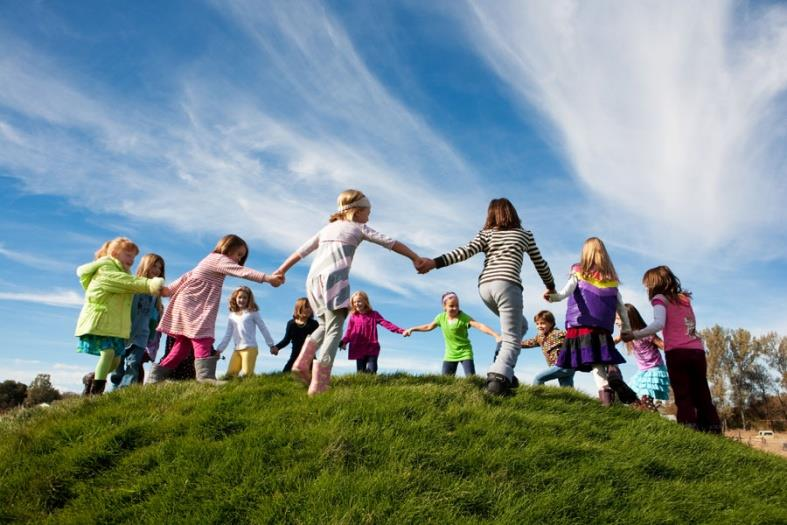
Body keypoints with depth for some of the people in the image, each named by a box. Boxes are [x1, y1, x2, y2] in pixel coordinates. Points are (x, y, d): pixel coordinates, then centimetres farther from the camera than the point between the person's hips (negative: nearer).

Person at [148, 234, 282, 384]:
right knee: (202, 339, -21)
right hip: (191, 305, -10)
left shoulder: (211, 261, 23)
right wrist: (268, 278, -30)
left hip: (190, 306, 10)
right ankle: (206, 375, -34)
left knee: (184, 345, 10)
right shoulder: (218, 259, -8)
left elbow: (186, 276, 23)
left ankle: (156, 376, 14)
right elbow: (242, 271, -23)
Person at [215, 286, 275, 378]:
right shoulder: (232, 316, 15)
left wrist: (271, 345, 3)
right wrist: (219, 349, 12)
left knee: (247, 374, -17)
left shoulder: (253, 312, 3)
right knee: (230, 375, -4)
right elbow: (228, 335, 19)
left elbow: (263, 329, 4)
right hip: (237, 350, 5)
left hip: (250, 348, -5)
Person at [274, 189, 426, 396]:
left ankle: (302, 363, 4)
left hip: (313, 278, 6)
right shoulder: (359, 228, 19)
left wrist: (281, 271, 34)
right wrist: (415, 258, 19)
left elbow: (301, 251, 30)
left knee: (325, 325, 21)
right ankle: (318, 384, -12)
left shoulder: (327, 228, 31)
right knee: (334, 329, -5)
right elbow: (390, 243, 15)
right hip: (335, 277, -6)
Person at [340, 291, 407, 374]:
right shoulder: (353, 317, 7)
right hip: (358, 349, 1)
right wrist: (344, 342, -16)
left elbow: (386, 323, -5)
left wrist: (401, 330, -17)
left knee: (371, 371, -10)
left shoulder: (374, 314, 3)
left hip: (372, 349, -1)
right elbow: (349, 331, 3)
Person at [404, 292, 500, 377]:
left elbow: (480, 326, -30)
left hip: (465, 352, -4)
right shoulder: (441, 317, -3)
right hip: (450, 354, 5)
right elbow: (429, 327, 16)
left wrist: (496, 335, -43)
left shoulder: (464, 317, -19)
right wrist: (412, 329, 17)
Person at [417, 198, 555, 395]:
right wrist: (551, 287, 44)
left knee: (520, 326, 25)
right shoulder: (525, 234, 21)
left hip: (485, 286, 4)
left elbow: (467, 251, 3)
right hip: (507, 284, -4)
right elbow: (540, 264, 29)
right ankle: (499, 377, -33)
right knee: (512, 340, -6)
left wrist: (435, 262, -3)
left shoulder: (486, 233, 21)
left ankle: (502, 368, 11)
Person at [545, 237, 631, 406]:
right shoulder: (611, 279, 14)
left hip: (582, 326, -3)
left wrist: (554, 296, -29)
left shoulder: (579, 273, 5)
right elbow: (621, 306, 14)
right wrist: (626, 328, 20)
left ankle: (604, 389, -16)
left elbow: (566, 291, -13)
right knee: (603, 359, 6)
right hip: (603, 329, 3)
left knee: (595, 362, -5)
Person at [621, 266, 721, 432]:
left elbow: (659, 324, -14)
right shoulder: (685, 298, 23)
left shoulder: (660, 298, 3)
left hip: (677, 352, -5)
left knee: (683, 396, -5)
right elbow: (687, 325, 20)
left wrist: (634, 335, -16)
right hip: (697, 351, 5)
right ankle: (713, 429, 3)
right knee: (702, 395, 9)